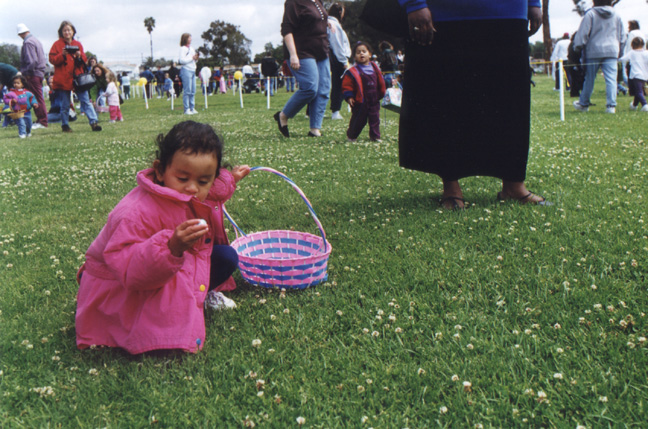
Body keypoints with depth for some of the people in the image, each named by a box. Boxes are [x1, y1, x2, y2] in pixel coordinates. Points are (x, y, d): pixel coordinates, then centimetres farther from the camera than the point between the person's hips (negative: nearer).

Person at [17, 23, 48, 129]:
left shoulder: (28, 42, -12)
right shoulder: (35, 40, 16)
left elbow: (32, 60, -21)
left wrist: (27, 73, -13)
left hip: (33, 74, -9)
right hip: (40, 72, 9)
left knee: (38, 98, -6)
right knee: (38, 98, 12)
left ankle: (42, 122, -4)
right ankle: (40, 120, 16)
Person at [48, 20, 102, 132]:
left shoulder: (78, 44, 13)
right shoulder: (57, 44, 4)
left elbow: (84, 60, 11)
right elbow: (52, 59, -3)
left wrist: (80, 56, -10)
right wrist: (62, 55, -18)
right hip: (63, 79, -2)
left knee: (86, 100, -6)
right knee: (65, 105, 4)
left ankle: (93, 122, -10)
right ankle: (65, 125, 15)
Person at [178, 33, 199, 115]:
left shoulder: (191, 48, 19)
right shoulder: (183, 48, -6)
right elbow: (182, 60, -16)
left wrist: (196, 58, 6)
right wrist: (192, 58, -14)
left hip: (193, 71, 8)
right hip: (186, 71, -8)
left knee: (193, 91, 8)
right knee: (187, 91, -8)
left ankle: (192, 108, 13)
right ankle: (186, 109, -6)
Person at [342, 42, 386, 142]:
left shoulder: (375, 68, 9)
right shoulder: (353, 72, -7)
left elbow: (380, 83, 20)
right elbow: (346, 85, -8)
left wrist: (382, 93, 18)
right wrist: (349, 97, -16)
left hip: (374, 100, 4)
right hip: (360, 101, -4)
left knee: (375, 119, 4)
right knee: (359, 120, 2)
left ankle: (375, 136, 14)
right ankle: (351, 136, 18)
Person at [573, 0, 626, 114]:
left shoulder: (590, 14, -3)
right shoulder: (617, 16, 10)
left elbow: (583, 32, -6)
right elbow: (622, 36, 15)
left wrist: (578, 45, 4)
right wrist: (618, 48, 24)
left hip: (593, 51, -2)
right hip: (612, 51, 2)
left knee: (589, 79, 9)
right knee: (611, 79, -3)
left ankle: (583, 104, 22)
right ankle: (611, 105, -12)